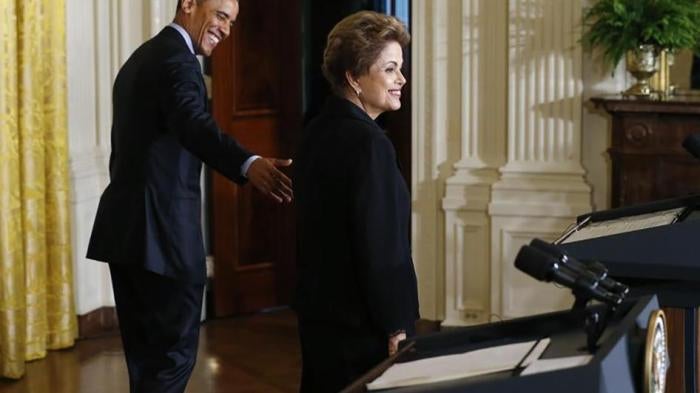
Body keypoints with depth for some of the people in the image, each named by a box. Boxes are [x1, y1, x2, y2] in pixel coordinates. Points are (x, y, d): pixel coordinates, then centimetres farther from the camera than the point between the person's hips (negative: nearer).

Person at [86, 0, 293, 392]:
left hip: (126, 226, 10)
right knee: (175, 353, -6)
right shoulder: (177, 59, -13)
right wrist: (249, 165, -49)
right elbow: (194, 124, -32)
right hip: (162, 230, -10)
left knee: (146, 355, 13)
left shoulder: (142, 57, 19)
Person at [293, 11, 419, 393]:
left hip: (319, 316, 9)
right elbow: (380, 248, -20)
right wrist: (396, 329, -15)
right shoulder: (368, 143, -18)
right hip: (361, 328, -9)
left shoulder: (318, 132, 9)